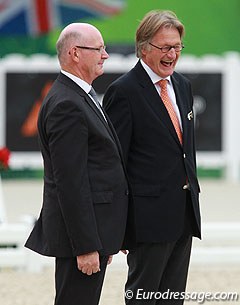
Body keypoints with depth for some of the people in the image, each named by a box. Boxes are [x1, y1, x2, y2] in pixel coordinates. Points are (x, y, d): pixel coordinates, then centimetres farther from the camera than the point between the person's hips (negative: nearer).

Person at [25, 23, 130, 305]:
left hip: (94, 229, 10)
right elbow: (70, 183, -22)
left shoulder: (78, 97, 16)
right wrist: (86, 247, -23)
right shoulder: (66, 105, -18)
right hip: (81, 230, -10)